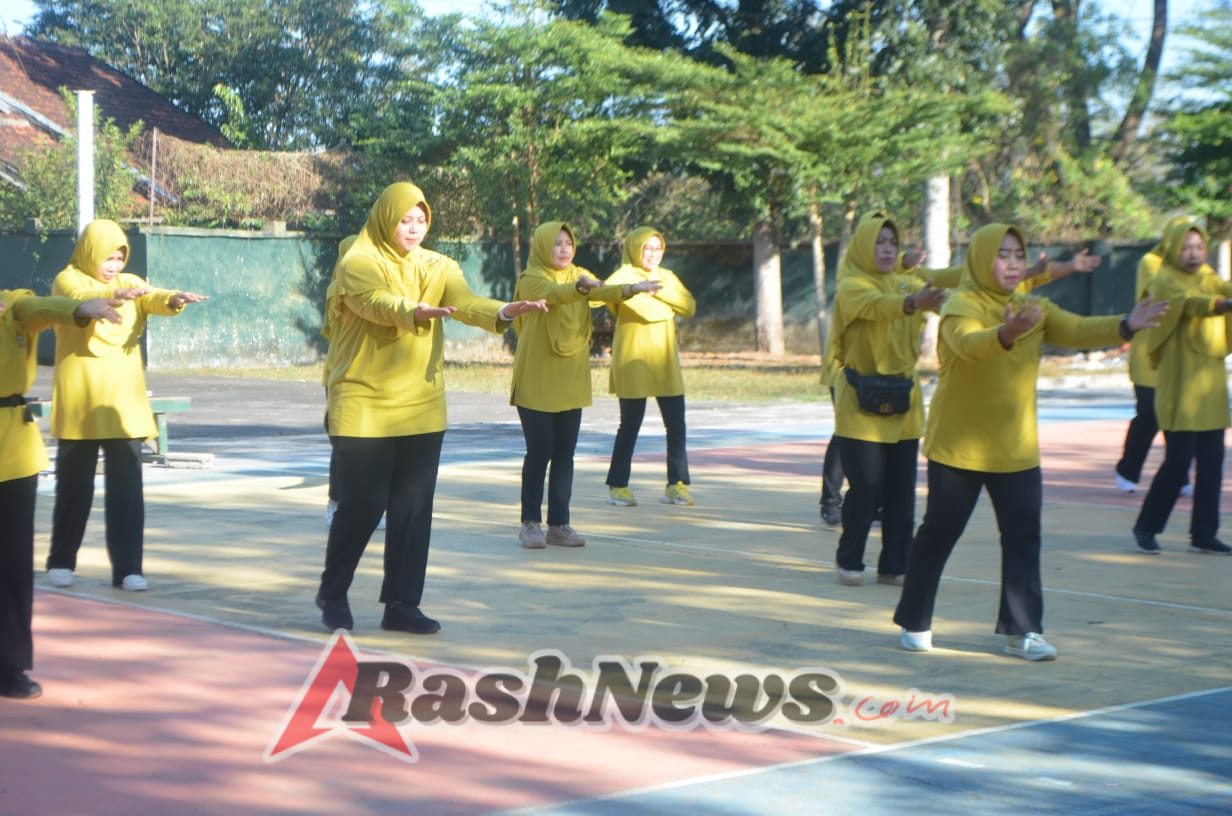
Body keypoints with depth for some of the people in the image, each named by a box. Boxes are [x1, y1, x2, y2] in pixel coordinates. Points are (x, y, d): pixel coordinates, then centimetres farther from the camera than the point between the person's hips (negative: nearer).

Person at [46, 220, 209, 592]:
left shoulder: (129, 283, 11)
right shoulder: (67, 281, -2)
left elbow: (152, 298, -10)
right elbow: (81, 298, -25)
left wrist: (174, 299, -33)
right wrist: (116, 294, -46)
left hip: (124, 400, 3)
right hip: (80, 403, -3)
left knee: (126, 487, -1)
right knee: (74, 485, 5)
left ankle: (127, 568, 0)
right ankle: (61, 562, 20)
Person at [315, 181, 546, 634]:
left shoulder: (437, 267, 7)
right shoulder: (357, 263, -7)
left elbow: (465, 301, -11)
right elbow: (378, 302, -28)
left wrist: (502, 311, -32)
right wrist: (415, 311, -49)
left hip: (421, 406, 5)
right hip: (364, 405, -4)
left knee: (413, 507, 4)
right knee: (363, 504, -2)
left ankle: (401, 604, 13)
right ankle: (332, 593, 20)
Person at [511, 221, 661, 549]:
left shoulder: (579, 276, 10)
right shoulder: (531, 280, -7)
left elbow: (603, 292, -10)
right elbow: (554, 293, -28)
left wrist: (631, 289, -30)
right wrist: (580, 287, -49)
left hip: (570, 382, 5)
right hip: (536, 382, -5)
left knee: (565, 454, 5)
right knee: (539, 452, -3)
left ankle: (559, 524, 11)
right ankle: (531, 523, 6)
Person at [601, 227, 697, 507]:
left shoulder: (667, 277, 14)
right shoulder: (625, 276, -5)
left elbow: (689, 306, -1)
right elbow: (610, 288, -28)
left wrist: (660, 290, -12)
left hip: (665, 363, 5)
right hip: (633, 363, -5)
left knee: (676, 423, 0)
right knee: (630, 424, 0)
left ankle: (677, 485, 5)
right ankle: (617, 485, 11)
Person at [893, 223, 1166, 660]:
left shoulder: (1034, 309, 7)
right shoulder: (961, 305, -12)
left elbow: (1078, 330, -8)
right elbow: (968, 343, -34)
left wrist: (1125, 326, -27)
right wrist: (1007, 333, -55)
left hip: (1016, 448, 5)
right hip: (959, 446, -5)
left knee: (1024, 538, -2)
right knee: (938, 533, 4)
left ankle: (1021, 631, 4)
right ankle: (914, 623, 19)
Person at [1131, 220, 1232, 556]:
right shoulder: (1166, 283, -7)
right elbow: (1192, 303, -27)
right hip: (1180, 386, -6)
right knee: (1178, 460, -7)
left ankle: (1204, 534, 12)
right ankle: (1145, 528, 8)